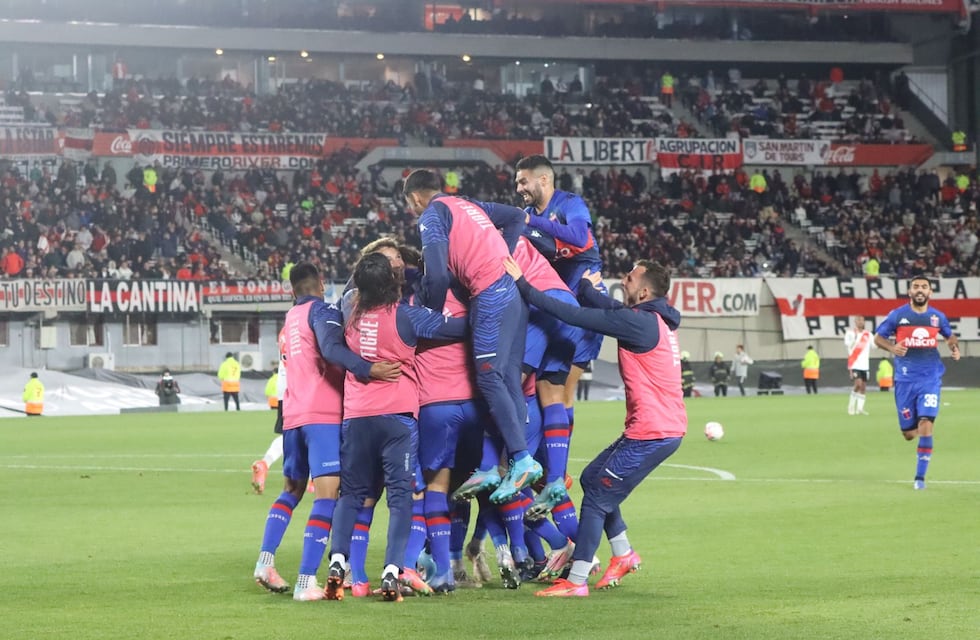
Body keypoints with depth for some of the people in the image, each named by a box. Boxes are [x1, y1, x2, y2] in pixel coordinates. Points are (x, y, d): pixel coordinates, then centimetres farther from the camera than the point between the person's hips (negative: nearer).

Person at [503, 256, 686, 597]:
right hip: (666, 426, 9)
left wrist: (523, 286, -16)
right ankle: (623, 555, 26)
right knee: (593, 478, 20)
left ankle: (576, 581, 0)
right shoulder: (656, 319, 8)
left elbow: (574, 315, -20)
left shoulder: (640, 323, -19)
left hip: (652, 433, -9)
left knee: (597, 494, -3)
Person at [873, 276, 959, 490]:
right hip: (905, 379, 0)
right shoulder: (897, 315, -1)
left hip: (930, 378, 0)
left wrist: (955, 347, 0)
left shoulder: (937, 317, 5)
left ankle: (920, 477, -5)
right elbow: (878, 337, 6)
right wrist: (891, 347, -15)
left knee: (926, 427, -15)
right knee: (909, 434, 3)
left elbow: (950, 336, 23)